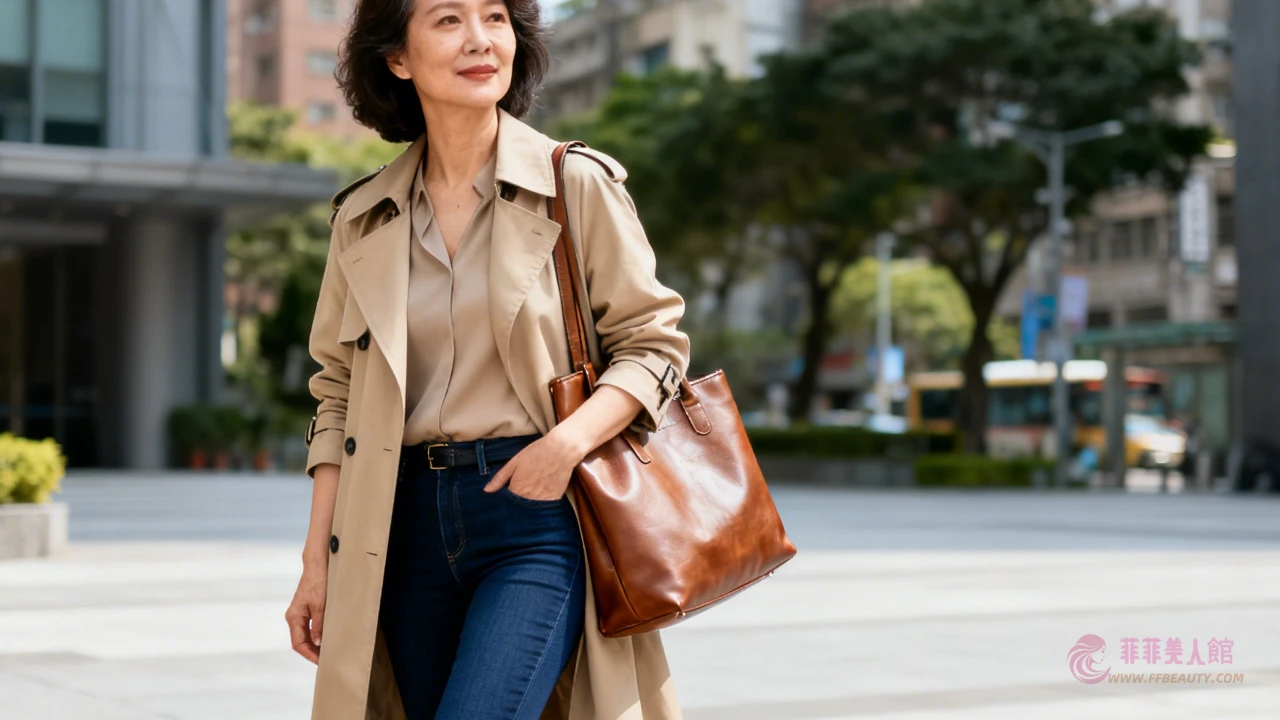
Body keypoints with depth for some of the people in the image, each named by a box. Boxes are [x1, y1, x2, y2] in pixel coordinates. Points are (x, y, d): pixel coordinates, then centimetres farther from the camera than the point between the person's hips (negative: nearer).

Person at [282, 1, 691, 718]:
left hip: (538, 517, -4)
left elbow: (653, 342, 2)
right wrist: (318, 559, 7)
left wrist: (570, 440, -15)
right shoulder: (363, 217, 8)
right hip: (410, 523, 4)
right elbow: (339, 393, 13)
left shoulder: (580, 184, -1)